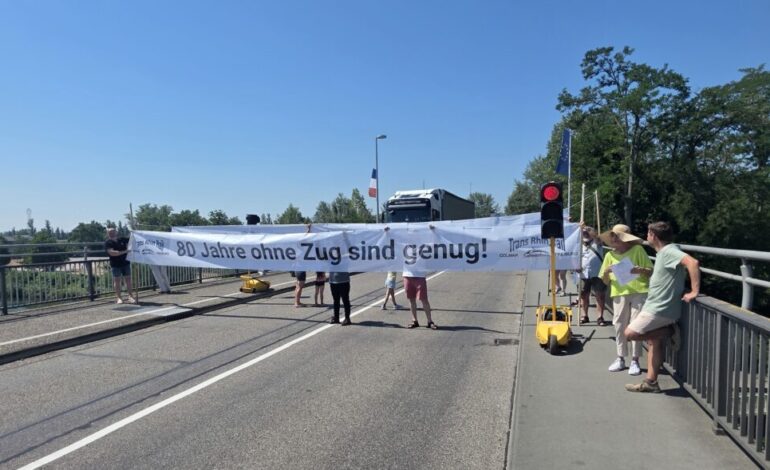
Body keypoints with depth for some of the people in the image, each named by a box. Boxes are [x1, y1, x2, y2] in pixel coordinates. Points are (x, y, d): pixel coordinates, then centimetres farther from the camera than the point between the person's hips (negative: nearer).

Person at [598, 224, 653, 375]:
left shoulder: (638, 250, -1)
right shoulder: (610, 255, 8)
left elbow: (651, 271, 1)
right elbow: (605, 281, 11)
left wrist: (640, 270, -19)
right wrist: (606, 271, -10)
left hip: (639, 292, -3)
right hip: (619, 294, 3)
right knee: (619, 327, 6)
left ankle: (635, 360, 10)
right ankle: (620, 358, 17)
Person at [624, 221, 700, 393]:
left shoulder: (669, 251, -18)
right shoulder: (664, 252, 12)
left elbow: (693, 263, -32)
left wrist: (695, 291, -31)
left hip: (660, 309, -10)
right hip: (657, 308, 10)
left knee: (630, 333, -9)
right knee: (654, 342, 12)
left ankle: (669, 331, 0)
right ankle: (650, 383, 18)